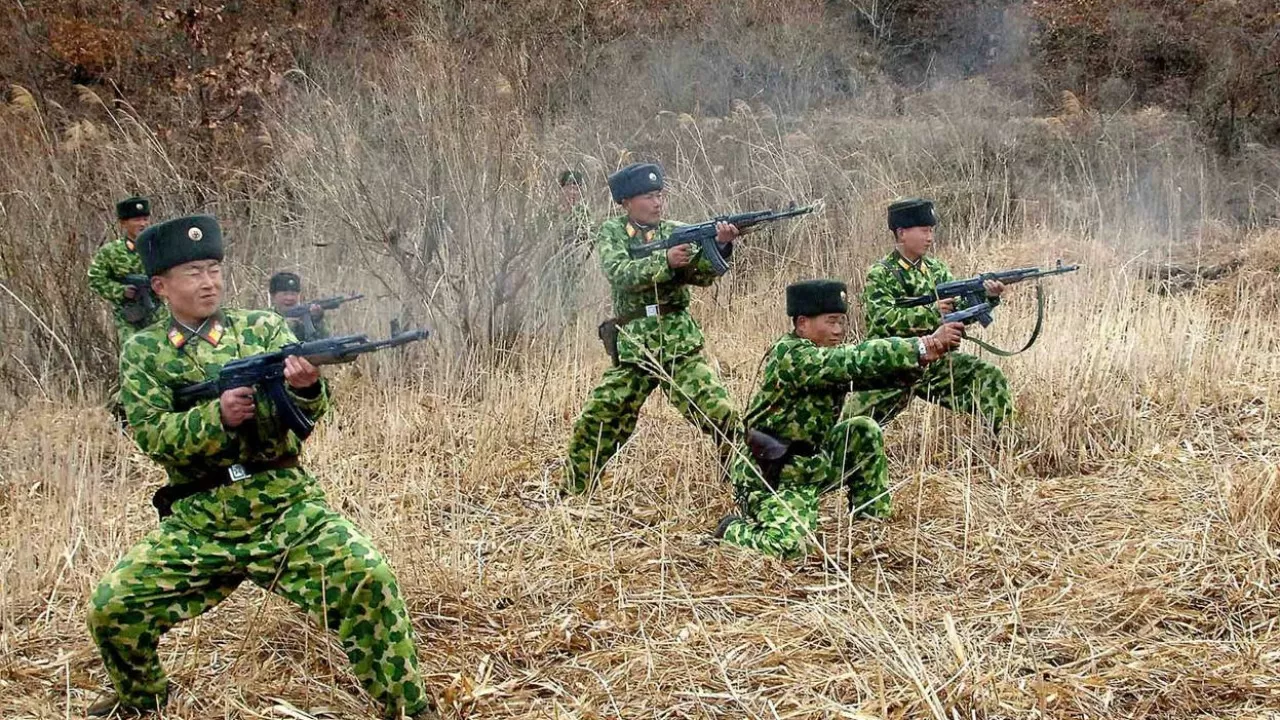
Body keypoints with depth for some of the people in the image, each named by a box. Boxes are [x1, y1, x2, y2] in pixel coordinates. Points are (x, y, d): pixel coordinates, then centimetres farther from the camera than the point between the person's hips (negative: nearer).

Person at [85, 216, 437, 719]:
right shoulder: (143, 352, 6)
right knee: (112, 607, -9)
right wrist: (218, 416, -25)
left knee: (367, 579, -23)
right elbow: (152, 435, -7)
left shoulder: (262, 327, 5)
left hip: (287, 507, -1)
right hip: (196, 524, 1)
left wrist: (306, 387, -30)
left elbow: (309, 409, -5)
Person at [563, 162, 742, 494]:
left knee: (723, 415, -15)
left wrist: (719, 246, -29)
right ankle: (574, 492, 26)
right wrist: (665, 260, -29)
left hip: (681, 347, 0)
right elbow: (620, 274, -16)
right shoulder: (612, 232, 3)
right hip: (632, 350, 0)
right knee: (595, 426, 6)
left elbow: (702, 274, -9)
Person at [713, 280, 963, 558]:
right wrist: (923, 346, -33)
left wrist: (926, 352, -21)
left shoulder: (829, 357, 7)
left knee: (864, 432, 2)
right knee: (789, 544, -28)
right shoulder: (790, 355, -20)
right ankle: (734, 531, 5)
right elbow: (857, 361, -31)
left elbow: (876, 373, -3)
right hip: (769, 477, -9)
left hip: (811, 465, 9)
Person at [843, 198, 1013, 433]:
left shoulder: (937, 269, 9)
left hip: (936, 362, 4)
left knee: (990, 378, -12)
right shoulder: (880, 274, -7)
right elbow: (884, 320, -21)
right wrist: (932, 312, -29)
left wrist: (988, 298, -16)